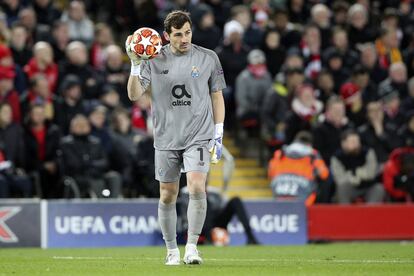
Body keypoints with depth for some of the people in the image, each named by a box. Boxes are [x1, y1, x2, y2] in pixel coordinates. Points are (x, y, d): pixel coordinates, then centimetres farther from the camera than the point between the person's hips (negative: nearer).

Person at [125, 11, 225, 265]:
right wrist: (135, 66, -18)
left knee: (197, 187, -19)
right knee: (167, 196, 6)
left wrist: (219, 135, 4)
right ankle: (172, 250, 21)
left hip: (199, 136, -1)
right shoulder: (154, 60, 0)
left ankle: (192, 246, -11)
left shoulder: (208, 58, 1)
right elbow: (134, 95, -3)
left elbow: (217, 97, 9)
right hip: (166, 138, 1)